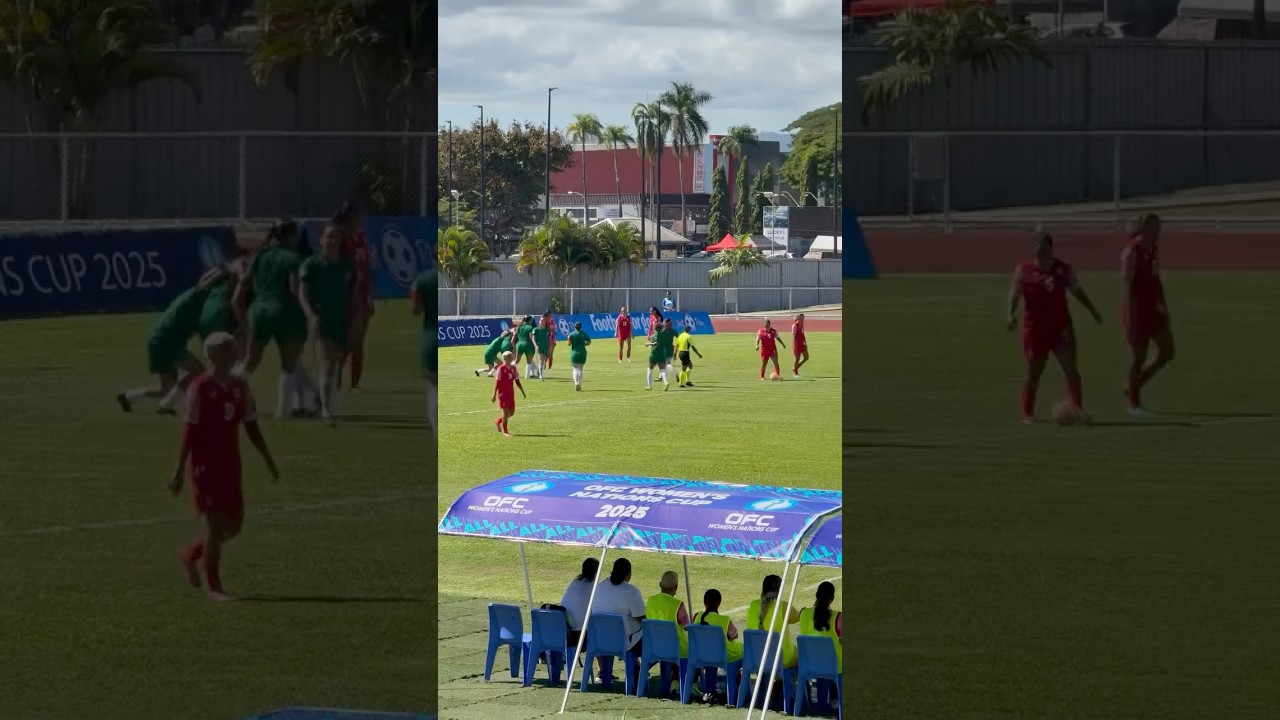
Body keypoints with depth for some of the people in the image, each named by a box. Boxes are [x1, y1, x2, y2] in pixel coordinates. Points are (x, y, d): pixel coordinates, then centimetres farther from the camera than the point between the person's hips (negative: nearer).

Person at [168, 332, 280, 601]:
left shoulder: (240, 387, 7)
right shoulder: (200, 388, -12)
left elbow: (251, 428, 12)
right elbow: (189, 430, -13)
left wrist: (269, 463, 10)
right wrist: (180, 470, -14)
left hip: (230, 465, 7)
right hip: (206, 465, -7)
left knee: (233, 524, 9)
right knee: (216, 522, -6)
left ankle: (191, 554, 32)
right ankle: (214, 587, 5)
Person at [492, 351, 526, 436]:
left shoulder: (513, 368, 7)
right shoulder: (501, 369, -10)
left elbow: (517, 381, 13)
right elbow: (497, 382, -10)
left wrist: (522, 392, 12)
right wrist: (494, 395, -11)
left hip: (511, 394, 6)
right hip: (503, 393, -6)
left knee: (511, 412, 9)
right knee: (506, 411, -7)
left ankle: (498, 421, 33)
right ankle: (505, 431, 5)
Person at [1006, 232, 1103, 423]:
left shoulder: (1063, 269, 5)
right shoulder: (1024, 269, -3)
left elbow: (1077, 291, 15)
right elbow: (1014, 294, -9)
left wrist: (1093, 312, 18)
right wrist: (1011, 314, -25)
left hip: (1061, 326, 2)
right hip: (1036, 328, -2)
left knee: (1071, 368, -8)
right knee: (1034, 371, 6)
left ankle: (1077, 408, -6)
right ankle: (1027, 413, 18)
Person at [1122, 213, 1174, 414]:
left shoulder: (1154, 250, 11)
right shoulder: (1132, 251, -13)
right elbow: (1128, 284, -17)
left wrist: (1164, 307, 17)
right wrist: (1130, 316, -21)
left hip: (1153, 308, 8)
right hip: (1138, 309, -8)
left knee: (1167, 353, 6)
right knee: (1139, 356, -1)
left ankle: (1133, 390, 20)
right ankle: (1134, 402, 11)